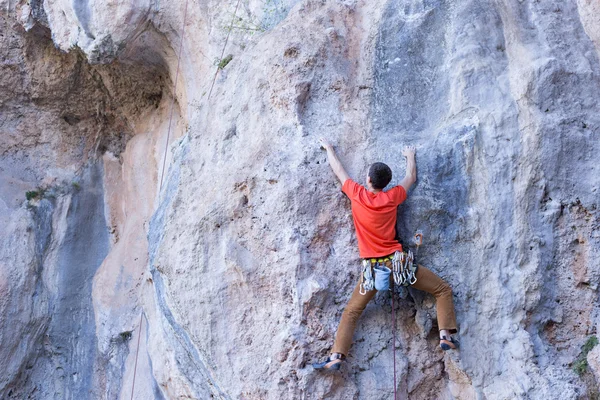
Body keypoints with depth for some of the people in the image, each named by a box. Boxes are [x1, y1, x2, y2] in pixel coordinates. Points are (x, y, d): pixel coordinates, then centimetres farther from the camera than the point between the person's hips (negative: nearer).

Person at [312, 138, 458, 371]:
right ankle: (446, 336, 1)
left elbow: (338, 170, 14)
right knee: (442, 290, 13)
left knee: (351, 312, 10)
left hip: (372, 267, 1)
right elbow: (411, 178, 20)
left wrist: (328, 147, 30)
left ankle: (336, 356, 0)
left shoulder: (357, 194, -2)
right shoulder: (392, 197, 0)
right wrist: (410, 156, 38)